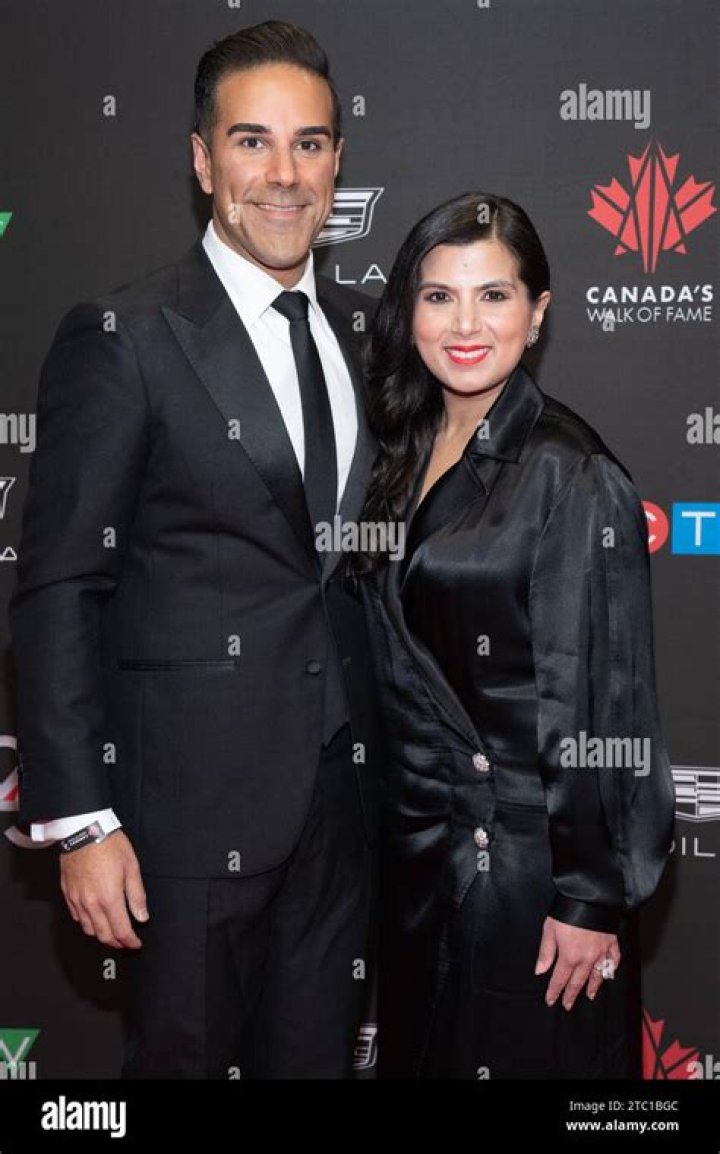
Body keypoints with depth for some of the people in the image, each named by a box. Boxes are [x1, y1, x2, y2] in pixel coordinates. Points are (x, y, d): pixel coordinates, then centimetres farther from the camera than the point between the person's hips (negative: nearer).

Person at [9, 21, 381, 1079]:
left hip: (344, 792, 6)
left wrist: (387, 754, 7)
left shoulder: (364, 328, 8)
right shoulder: (123, 339, -10)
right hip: (195, 794, -5)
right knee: (187, 1053, 11)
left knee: (317, 1053, 18)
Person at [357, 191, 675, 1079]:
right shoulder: (408, 456, 5)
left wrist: (590, 897, -16)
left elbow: (601, 699, -17)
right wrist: (407, 824, 12)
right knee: (420, 1053, 20)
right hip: (421, 838, 7)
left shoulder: (571, 478, -17)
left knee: (519, 1055, 10)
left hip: (527, 850, -7)